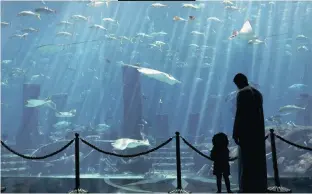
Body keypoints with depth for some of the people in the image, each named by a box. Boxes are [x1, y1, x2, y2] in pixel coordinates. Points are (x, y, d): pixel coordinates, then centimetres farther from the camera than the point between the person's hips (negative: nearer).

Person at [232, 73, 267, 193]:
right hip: (258, 131, 8)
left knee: (247, 161, -5)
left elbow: (239, 114, -16)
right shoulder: (257, 93, 15)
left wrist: (235, 133, -14)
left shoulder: (242, 93, -10)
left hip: (247, 131, -8)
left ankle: (247, 189, -5)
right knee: (258, 160, 11)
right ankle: (260, 188, 15)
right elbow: (259, 113, 17)